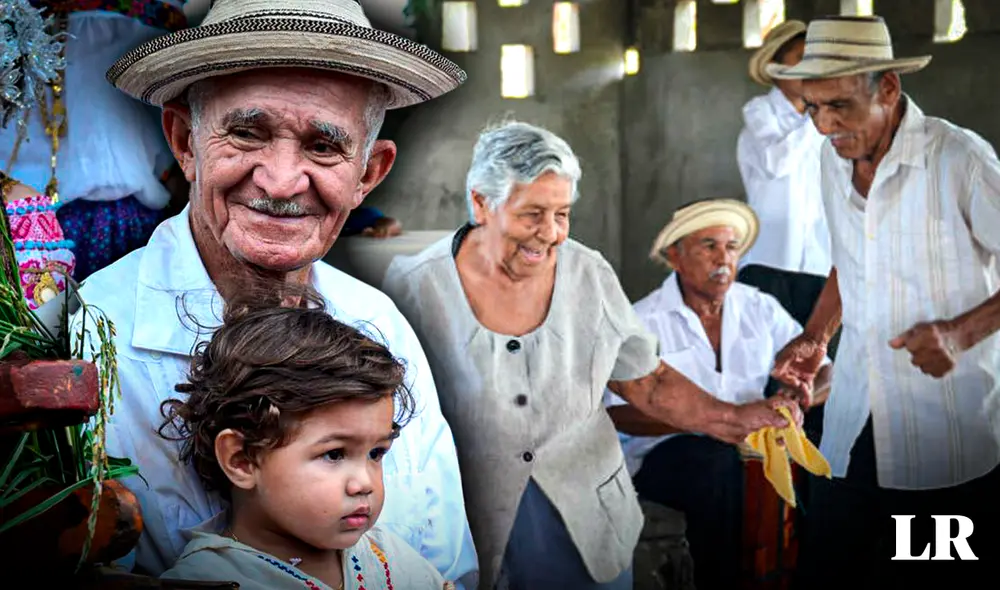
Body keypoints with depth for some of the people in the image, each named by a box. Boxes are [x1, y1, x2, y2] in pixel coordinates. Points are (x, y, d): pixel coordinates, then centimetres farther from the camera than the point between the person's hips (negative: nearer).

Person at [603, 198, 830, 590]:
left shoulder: (760, 308, 11)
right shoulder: (642, 322, -3)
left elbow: (825, 372, 9)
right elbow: (618, 413, -12)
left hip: (750, 442, 4)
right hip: (664, 451, -4)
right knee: (721, 465, -35)